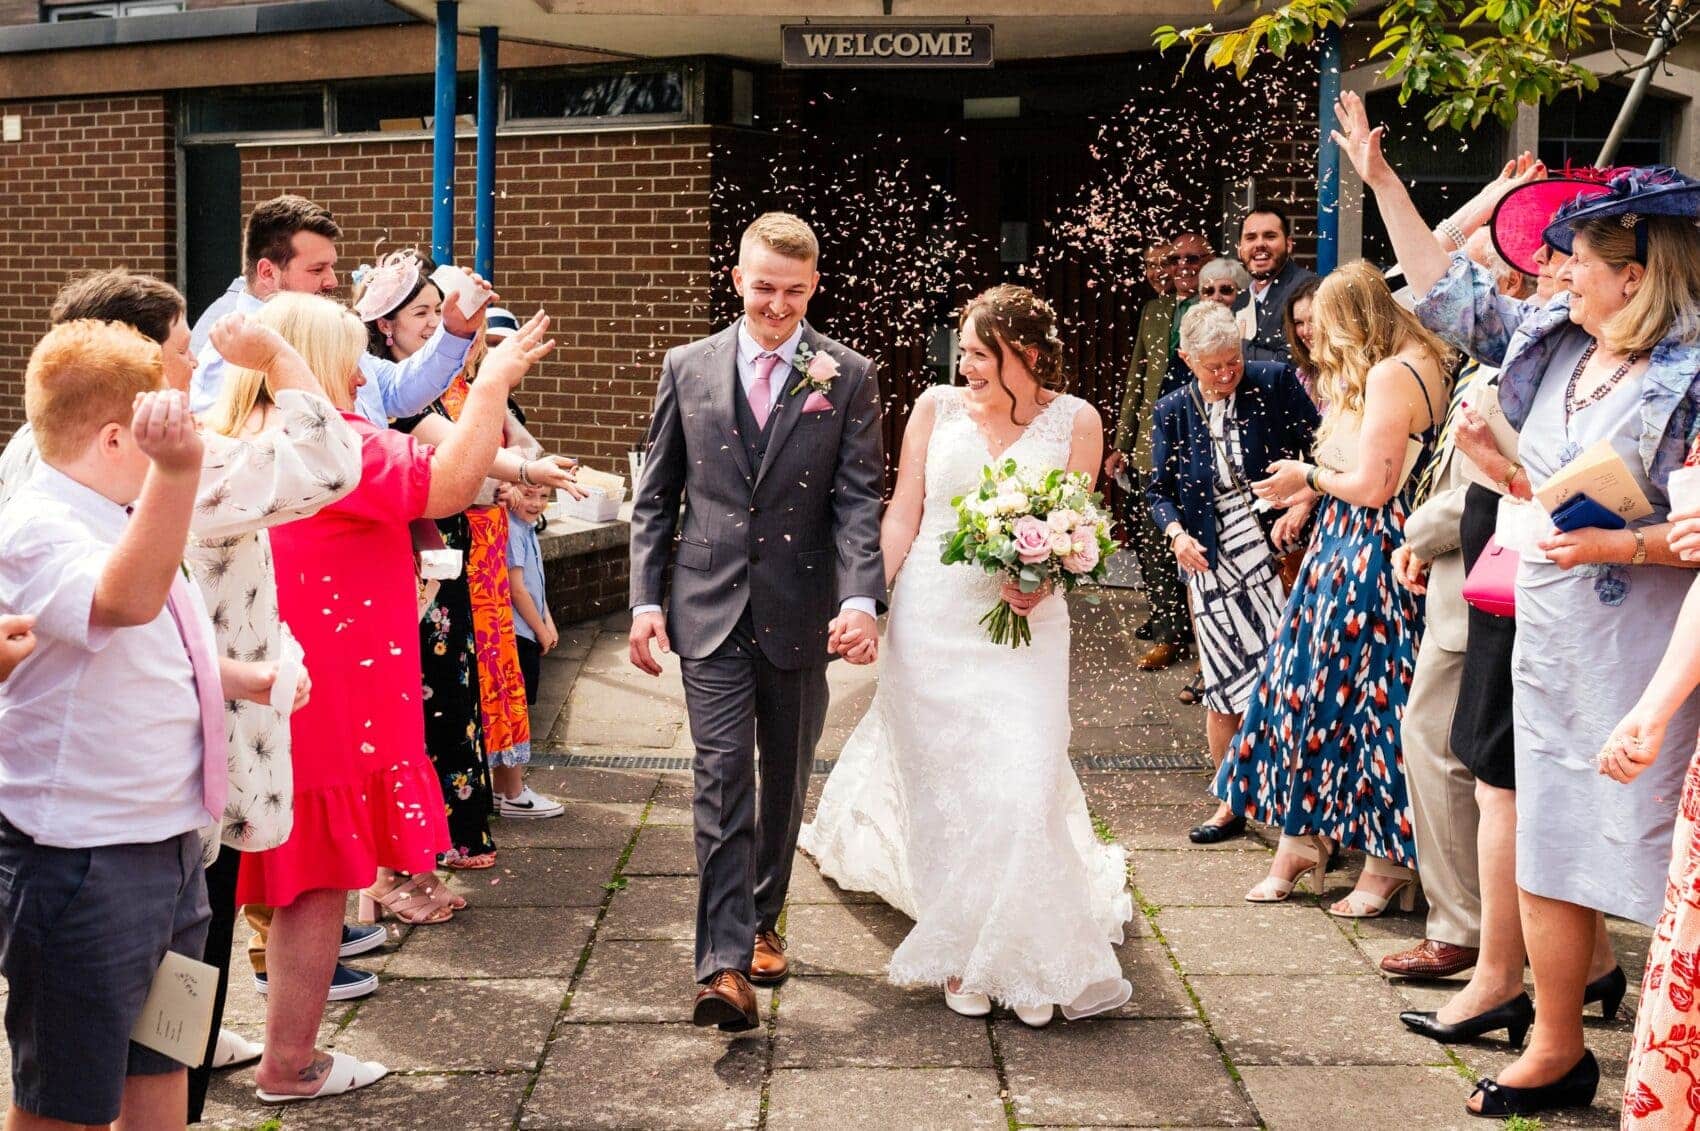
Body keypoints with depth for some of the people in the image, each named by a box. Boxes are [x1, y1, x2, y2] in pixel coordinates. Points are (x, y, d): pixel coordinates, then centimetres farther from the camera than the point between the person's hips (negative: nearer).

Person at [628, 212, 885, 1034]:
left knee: (785, 780, 14)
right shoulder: (688, 367, 5)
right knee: (722, 778, -8)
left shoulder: (848, 377, 1)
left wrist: (862, 599, -21)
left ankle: (763, 920, 34)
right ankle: (725, 964, -10)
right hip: (709, 607, 0)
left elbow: (859, 499, -6)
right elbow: (655, 497, 8)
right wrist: (646, 599, -1)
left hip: (801, 612, 1)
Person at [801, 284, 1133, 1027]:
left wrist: (1044, 580, -17)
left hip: (1023, 625, -1)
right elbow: (903, 515, 4)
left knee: (1021, 784, -9)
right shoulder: (937, 407, 4)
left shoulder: (1074, 421, 1)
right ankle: (961, 951, 21)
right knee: (941, 788, 7)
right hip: (930, 622, 2)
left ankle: (1026, 952, 11)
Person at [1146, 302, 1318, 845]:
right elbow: (1159, 490, 9)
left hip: (1276, 552, -2)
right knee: (1222, 685, 5)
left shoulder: (1274, 383, -3)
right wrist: (1177, 534, -10)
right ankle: (1231, 803, 19)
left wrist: (1303, 505, -16)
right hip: (1212, 561, 2)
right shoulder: (1173, 411, 4)